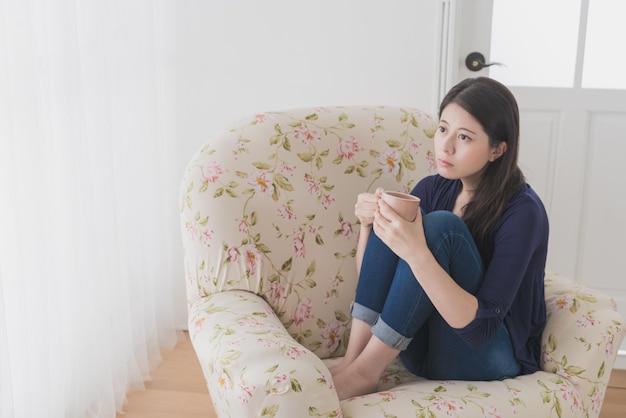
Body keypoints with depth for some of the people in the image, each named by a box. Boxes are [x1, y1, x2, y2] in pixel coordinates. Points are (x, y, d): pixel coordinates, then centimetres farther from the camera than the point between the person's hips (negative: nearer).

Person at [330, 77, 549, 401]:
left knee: (440, 226, -27)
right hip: (424, 349, 5)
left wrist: (417, 254, -40)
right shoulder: (432, 188, 0)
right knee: (385, 226, -15)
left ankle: (364, 373, -22)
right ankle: (352, 360, -20)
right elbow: (375, 280, 3)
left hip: (488, 357, -5)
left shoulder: (522, 212, -18)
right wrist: (367, 224, -17)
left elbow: (481, 328, -27)